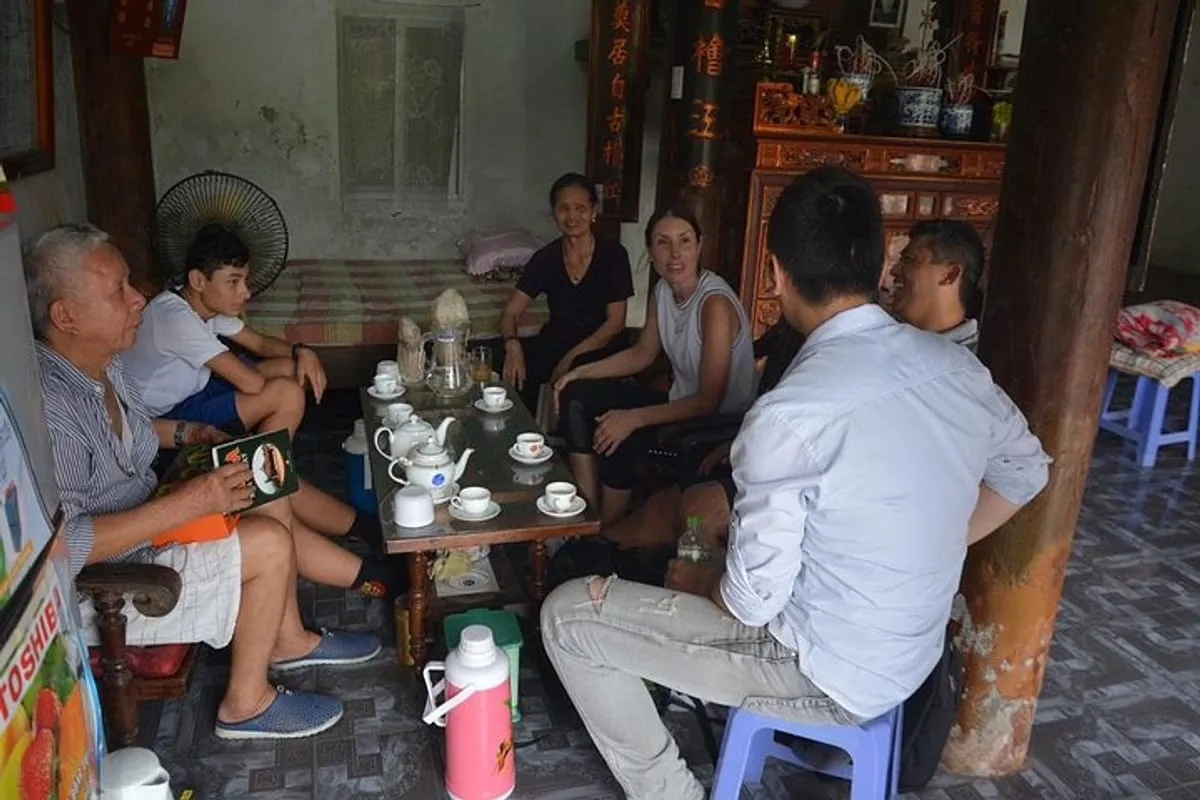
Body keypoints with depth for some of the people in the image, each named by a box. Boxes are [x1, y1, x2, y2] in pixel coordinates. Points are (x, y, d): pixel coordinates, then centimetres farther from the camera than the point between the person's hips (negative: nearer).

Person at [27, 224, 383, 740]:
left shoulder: (101, 364, -1)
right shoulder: (49, 407, -32)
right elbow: (60, 546, -34)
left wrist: (181, 433, 5)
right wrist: (187, 503, -34)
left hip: (138, 519, 10)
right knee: (270, 545, -18)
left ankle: (287, 640, 20)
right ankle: (246, 704, 2)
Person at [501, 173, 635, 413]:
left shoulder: (613, 255, -7)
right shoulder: (546, 258, 2)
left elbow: (615, 322, -9)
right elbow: (511, 313, -1)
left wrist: (571, 357, -20)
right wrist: (512, 344, -24)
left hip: (599, 348, -3)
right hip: (554, 343, 4)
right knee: (515, 371, -24)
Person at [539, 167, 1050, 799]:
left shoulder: (792, 413, -30)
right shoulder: (955, 364, -7)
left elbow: (750, 601, -23)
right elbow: (1024, 473, 10)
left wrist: (694, 582, -2)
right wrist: (921, 557, 12)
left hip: (826, 676, -7)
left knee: (568, 615, -2)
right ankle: (701, 692, 36)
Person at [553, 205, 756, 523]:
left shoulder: (715, 303, -26)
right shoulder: (664, 290, -1)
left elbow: (709, 401, -25)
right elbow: (642, 354, 13)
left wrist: (634, 418, -28)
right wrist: (579, 373, 2)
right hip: (679, 401, 9)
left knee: (620, 439, -28)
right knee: (577, 396, 0)